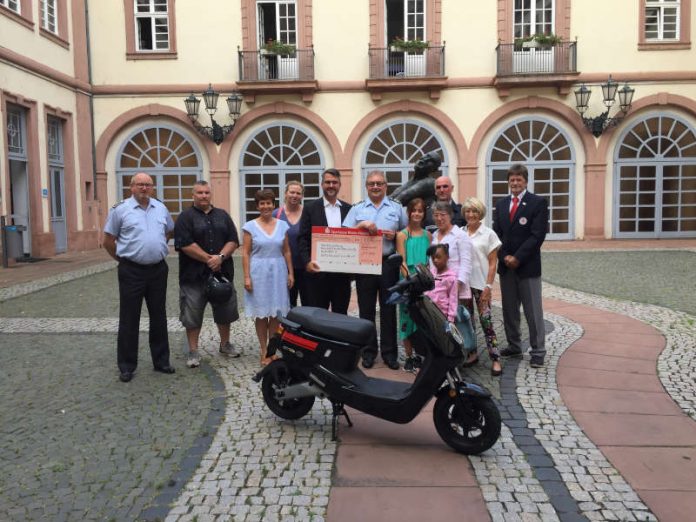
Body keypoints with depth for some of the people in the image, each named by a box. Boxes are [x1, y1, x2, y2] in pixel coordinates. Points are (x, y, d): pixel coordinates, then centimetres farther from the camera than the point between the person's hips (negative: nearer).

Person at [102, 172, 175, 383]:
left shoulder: (161, 208, 7)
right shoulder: (120, 209, -5)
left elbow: (169, 231, 23)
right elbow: (108, 241, 0)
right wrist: (123, 258, 5)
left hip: (158, 270, 4)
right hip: (132, 271, -4)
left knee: (159, 317, 12)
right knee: (129, 320, 3)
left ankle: (161, 361, 24)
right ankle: (126, 366, 15)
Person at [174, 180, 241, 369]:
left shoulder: (222, 215, 11)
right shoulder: (186, 217, -2)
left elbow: (233, 241, 3)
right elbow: (185, 244, -13)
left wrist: (220, 257, -14)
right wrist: (208, 259, -15)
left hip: (222, 272, 4)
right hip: (194, 275, -4)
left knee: (225, 311, 13)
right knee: (192, 314, 1)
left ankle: (225, 344, 31)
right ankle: (193, 352, 12)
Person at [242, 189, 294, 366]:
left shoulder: (282, 225, 6)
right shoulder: (250, 226, -1)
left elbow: (287, 251, 9)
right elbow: (245, 253, -2)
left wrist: (290, 273, 5)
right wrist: (247, 277, -9)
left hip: (278, 272, 2)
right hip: (258, 273, -2)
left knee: (276, 313, 5)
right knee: (261, 314, 3)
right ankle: (264, 352, 12)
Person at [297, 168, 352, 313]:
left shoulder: (349, 209, 10)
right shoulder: (310, 208, 2)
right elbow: (302, 238, -2)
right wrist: (307, 262, -15)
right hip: (318, 270, -2)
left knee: (341, 313, 11)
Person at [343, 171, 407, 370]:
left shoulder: (397, 208, 10)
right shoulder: (357, 209, 10)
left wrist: (395, 235, -10)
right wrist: (361, 225, -15)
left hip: (389, 263, 0)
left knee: (389, 309, 3)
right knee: (366, 310, 5)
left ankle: (389, 352, 12)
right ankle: (368, 352, 15)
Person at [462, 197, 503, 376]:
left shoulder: (488, 234, 0)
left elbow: (492, 263, -2)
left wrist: (488, 286, -9)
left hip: (481, 284, -3)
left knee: (485, 319, -7)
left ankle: (495, 359, -1)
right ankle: (472, 353, 22)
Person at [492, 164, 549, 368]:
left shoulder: (538, 203, -4)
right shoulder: (501, 204, 12)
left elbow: (538, 235, -12)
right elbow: (497, 234, 8)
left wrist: (517, 258, -15)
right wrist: (504, 257, -7)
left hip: (528, 266, -5)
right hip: (505, 266, 5)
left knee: (533, 311, 0)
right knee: (509, 309, 11)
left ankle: (538, 351, 8)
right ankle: (514, 346, 23)